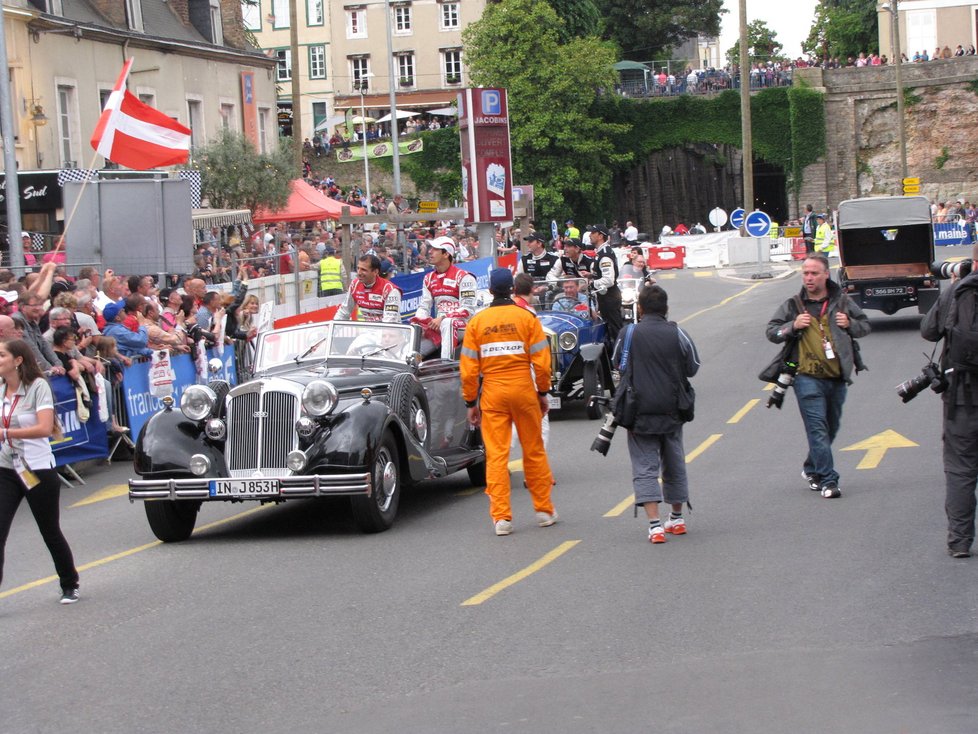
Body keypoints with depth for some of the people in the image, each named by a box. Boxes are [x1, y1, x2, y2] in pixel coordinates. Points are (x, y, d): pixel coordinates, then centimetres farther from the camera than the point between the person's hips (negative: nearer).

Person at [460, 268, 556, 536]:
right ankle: (544, 510, 19)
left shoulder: (477, 321, 1)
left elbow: (468, 368, 0)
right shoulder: (527, 317, -2)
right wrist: (543, 393, 8)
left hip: (492, 393, 0)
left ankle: (501, 517, -2)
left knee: (496, 454, 2)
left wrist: (471, 402, 8)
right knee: (534, 451, 11)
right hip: (524, 388, 0)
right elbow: (541, 361, -4)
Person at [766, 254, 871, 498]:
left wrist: (850, 324, -3)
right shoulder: (793, 305, 5)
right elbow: (771, 331, 9)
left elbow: (865, 325, 19)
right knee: (817, 428, -12)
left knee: (830, 428, 14)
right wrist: (792, 326, -9)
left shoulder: (842, 302, 9)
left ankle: (812, 469, 34)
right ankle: (828, 480, -13)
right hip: (808, 377, -3)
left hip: (837, 377, 3)